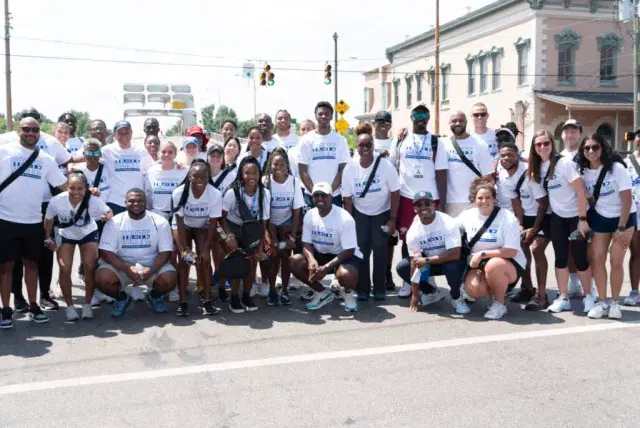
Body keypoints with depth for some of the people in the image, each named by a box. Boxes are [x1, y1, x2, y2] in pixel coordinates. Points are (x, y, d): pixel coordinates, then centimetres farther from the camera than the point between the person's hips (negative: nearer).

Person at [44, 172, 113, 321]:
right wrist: (47, 239, -1)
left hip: (88, 234, -1)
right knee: (65, 270, -9)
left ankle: (87, 305, 8)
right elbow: (48, 219, -9)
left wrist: (107, 216, -39)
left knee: (89, 268, -11)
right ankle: (70, 306, 10)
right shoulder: (56, 201, -30)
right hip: (66, 235, 1)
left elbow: (109, 212, -16)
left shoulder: (93, 200, -34)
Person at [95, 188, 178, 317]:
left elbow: (165, 252, -7)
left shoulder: (160, 222, -5)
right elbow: (106, 252, -11)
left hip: (152, 265, 0)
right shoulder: (114, 222, -6)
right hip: (121, 266, 0)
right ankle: (121, 297, 8)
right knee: (102, 278, -29)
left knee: (169, 279, -29)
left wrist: (151, 269, -26)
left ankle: (154, 295, 10)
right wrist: (127, 268, -26)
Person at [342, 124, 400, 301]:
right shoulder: (349, 169, -13)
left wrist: (392, 219, -14)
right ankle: (363, 288, 8)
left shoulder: (386, 166, -19)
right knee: (361, 250, -3)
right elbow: (347, 198, -6)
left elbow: (395, 193, -13)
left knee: (380, 249, -5)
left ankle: (379, 288, 8)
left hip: (382, 213, -1)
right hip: (360, 214, 2)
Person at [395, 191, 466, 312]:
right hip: (429, 262, 5)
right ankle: (432, 292, 10)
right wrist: (415, 294, -14)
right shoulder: (413, 232, -13)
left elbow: (455, 254, -32)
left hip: (450, 260, -4)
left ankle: (456, 298, -6)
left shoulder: (448, 223, -25)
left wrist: (427, 260, -31)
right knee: (402, 267, -12)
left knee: (452, 267, -38)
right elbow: (415, 263, -12)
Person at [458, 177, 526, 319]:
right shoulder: (467, 216, -2)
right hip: (479, 264, 4)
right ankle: (497, 291, 10)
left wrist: (483, 254, -23)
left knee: (493, 265, -38)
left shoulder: (507, 218, -14)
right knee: (472, 289, -26)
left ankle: (499, 304, -12)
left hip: (510, 264, -3)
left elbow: (512, 251, -18)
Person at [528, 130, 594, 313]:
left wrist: (583, 219, -20)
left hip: (577, 216, -5)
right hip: (557, 218, 5)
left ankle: (588, 296, 16)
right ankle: (563, 298, 15)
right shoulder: (537, 167, -1)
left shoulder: (564, 163, -18)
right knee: (560, 258, 6)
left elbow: (581, 191, -18)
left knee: (580, 258, 0)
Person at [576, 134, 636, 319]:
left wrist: (621, 228, -19)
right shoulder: (583, 171, -8)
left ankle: (614, 302, 11)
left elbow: (627, 200, -19)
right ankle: (603, 302, 11)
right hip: (600, 219, 4)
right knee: (597, 259, -1)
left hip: (624, 217, -4)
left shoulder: (617, 168, -21)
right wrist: (586, 220, 2)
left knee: (616, 262, -6)